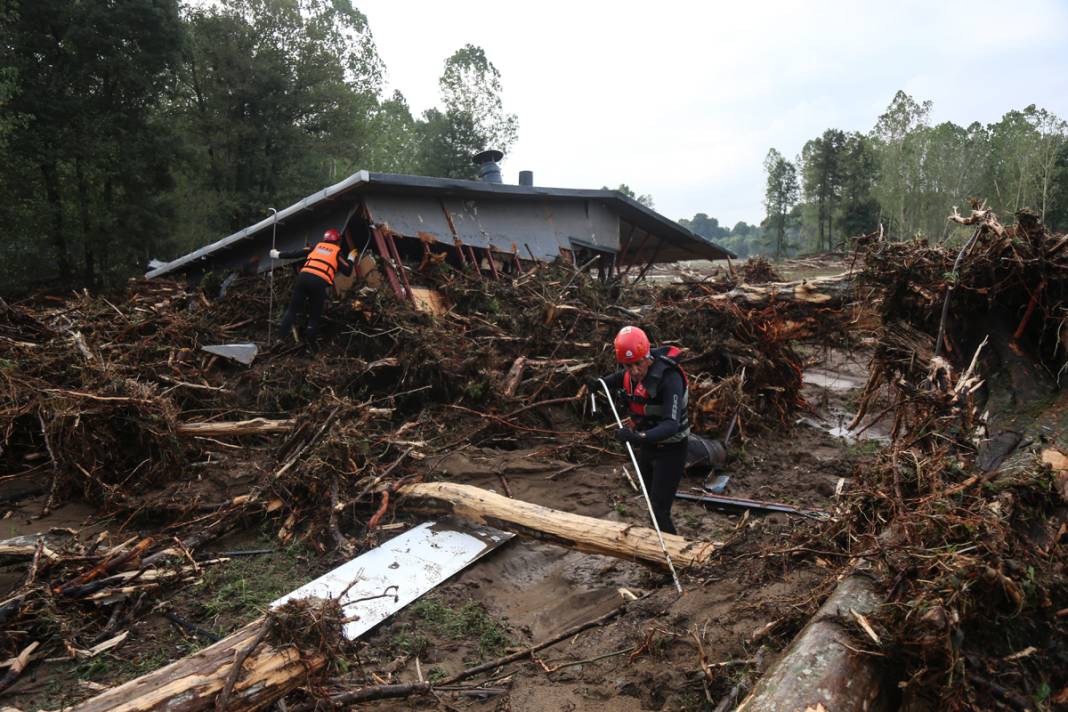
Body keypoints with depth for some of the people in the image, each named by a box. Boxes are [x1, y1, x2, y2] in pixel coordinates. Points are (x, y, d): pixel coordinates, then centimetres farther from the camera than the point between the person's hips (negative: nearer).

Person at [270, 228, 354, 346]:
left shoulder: (316, 247, 24)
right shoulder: (337, 254, 17)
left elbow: (295, 253, 23)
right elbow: (347, 272, 15)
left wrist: (278, 255, 34)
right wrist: (351, 259, 32)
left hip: (304, 276, 2)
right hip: (320, 282, -2)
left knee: (293, 308, 11)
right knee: (315, 316, 10)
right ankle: (309, 343, 2)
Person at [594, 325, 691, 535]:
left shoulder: (669, 378, -31)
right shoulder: (630, 374, -9)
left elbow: (671, 424, -41)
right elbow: (619, 378, 19)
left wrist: (640, 437, -54)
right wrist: (600, 384, 2)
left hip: (670, 450, -8)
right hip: (647, 445, 8)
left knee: (659, 510, -9)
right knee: (652, 502, 21)